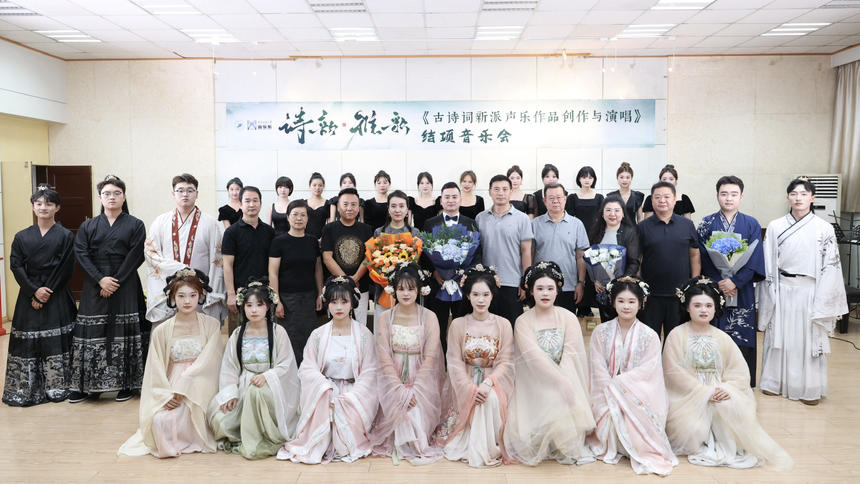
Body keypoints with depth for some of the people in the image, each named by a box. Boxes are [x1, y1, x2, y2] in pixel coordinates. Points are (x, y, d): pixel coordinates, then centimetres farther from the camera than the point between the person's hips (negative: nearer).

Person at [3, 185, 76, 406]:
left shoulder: (66, 236, 1)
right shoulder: (22, 237, 10)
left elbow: (65, 270, -5)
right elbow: (16, 266, 2)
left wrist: (47, 293, -11)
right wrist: (35, 291, -10)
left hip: (57, 299, -3)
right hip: (29, 297, 3)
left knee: (56, 343, -1)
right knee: (27, 342, 3)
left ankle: (57, 388, 7)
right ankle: (25, 390, 12)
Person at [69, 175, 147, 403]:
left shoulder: (135, 226, 5)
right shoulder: (88, 227, 12)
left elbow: (135, 257, -4)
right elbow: (82, 255, 1)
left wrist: (115, 281, -12)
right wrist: (100, 279, -13)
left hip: (125, 288, -2)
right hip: (94, 287, 2)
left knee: (124, 334, -2)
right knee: (91, 334, 1)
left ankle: (126, 384, 6)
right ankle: (88, 386, 10)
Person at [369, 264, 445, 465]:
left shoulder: (429, 317, -3)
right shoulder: (385, 318, 0)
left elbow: (430, 358, -9)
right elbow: (384, 358, -6)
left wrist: (414, 390, -19)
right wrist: (400, 389, -18)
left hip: (422, 379, -1)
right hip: (393, 379, 1)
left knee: (418, 408, -26)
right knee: (398, 404, -25)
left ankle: (418, 444, 1)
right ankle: (399, 445, 1)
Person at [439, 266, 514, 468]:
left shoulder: (503, 325, 0)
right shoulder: (457, 325, 0)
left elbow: (506, 362, -5)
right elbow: (455, 362, -4)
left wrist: (487, 383, -22)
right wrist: (472, 388, -19)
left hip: (494, 381, 0)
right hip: (465, 384, 0)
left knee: (492, 400, -30)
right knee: (476, 401, -29)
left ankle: (491, 447, -11)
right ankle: (473, 449, -8)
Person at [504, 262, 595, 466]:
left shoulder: (569, 318, 3)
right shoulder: (523, 322, -2)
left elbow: (570, 356, -7)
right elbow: (535, 358, -15)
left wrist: (564, 383, -24)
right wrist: (562, 382, -27)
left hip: (565, 379, 1)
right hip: (534, 386, -1)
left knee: (563, 408, -26)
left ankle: (569, 448, 1)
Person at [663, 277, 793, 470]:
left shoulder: (722, 338, 10)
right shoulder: (677, 335, -3)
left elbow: (740, 371, 5)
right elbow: (674, 372, -11)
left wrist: (727, 389, -17)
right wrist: (705, 392, -19)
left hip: (718, 394, 3)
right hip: (687, 397, -3)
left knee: (730, 407, -28)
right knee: (693, 429, -28)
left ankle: (726, 447, -10)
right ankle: (702, 446, 1)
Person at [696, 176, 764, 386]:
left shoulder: (752, 225, 4)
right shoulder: (706, 224, 4)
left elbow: (754, 259, -3)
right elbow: (702, 258, -2)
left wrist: (735, 282, -14)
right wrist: (719, 281, -12)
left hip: (742, 291, 0)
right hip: (713, 289, 0)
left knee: (742, 337, 2)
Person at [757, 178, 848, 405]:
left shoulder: (824, 229, -2)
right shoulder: (775, 226, 2)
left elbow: (831, 267, -4)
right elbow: (768, 264, 3)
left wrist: (821, 302, -9)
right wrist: (770, 296, -1)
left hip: (810, 291, -1)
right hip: (782, 290, 1)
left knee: (810, 338, 5)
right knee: (779, 337, 9)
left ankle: (810, 388, 18)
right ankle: (775, 382, 22)